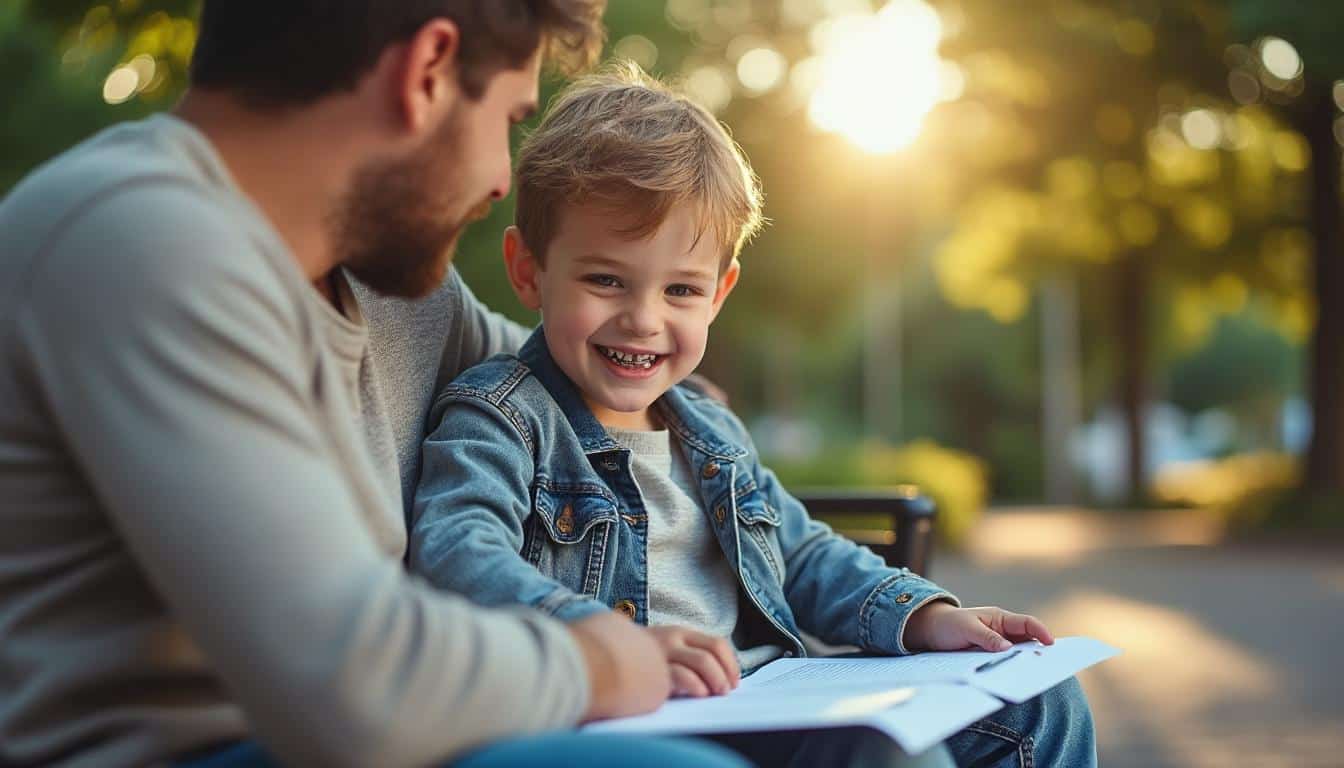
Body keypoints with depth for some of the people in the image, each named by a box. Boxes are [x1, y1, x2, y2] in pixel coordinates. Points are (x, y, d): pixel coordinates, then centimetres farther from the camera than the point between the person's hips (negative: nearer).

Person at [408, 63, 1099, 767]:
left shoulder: (711, 432, 22)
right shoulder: (501, 418, -4)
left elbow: (805, 558, 31)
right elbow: (454, 553, -22)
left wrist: (926, 617, 11)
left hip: (771, 702, 9)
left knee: (1039, 705, 5)